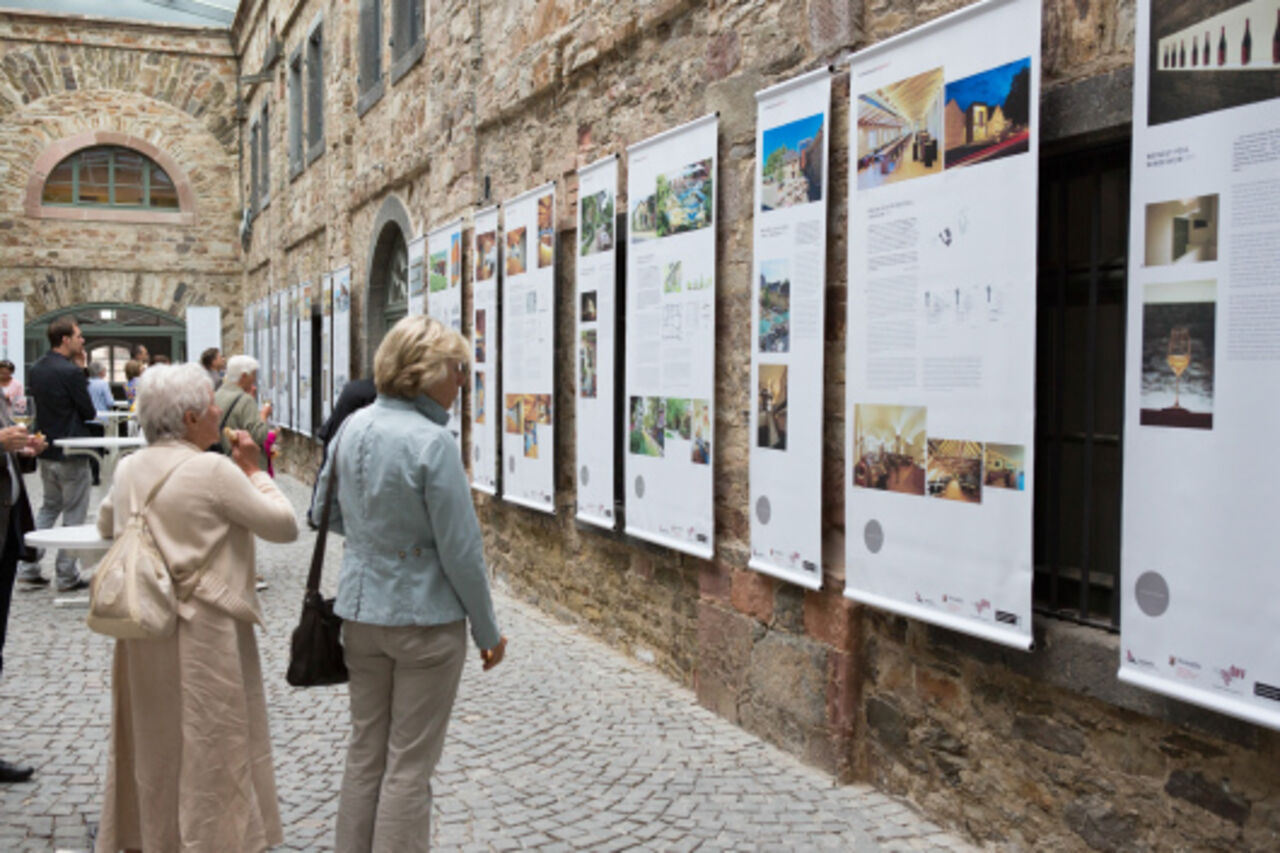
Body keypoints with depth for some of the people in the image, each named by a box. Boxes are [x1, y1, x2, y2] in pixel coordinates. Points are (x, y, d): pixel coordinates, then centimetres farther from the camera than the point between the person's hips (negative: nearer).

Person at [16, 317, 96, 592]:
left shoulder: (37, 368, 5)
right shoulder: (70, 372, -20)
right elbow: (89, 412, -16)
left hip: (46, 449, 8)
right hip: (71, 453, -8)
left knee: (49, 507, 21)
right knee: (73, 515, 3)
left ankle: (28, 567, 18)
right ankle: (67, 576, 8)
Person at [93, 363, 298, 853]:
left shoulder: (129, 468, 5)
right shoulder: (213, 470, -17)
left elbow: (106, 527, 23)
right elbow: (284, 525, -12)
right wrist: (254, 471, -2)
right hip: (204, 635, -7)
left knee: (150, 743, 20)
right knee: (211, 751, 4)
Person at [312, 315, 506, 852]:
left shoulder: (352, 427, 0)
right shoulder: (432, 442, -20)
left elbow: (328, 512, 14)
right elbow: (461, 551, -17)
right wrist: (488, 632, -6)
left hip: (360, 610, 7)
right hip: (424, 615, -6)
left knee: (365, 753, 19)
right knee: (410, 767, 7)